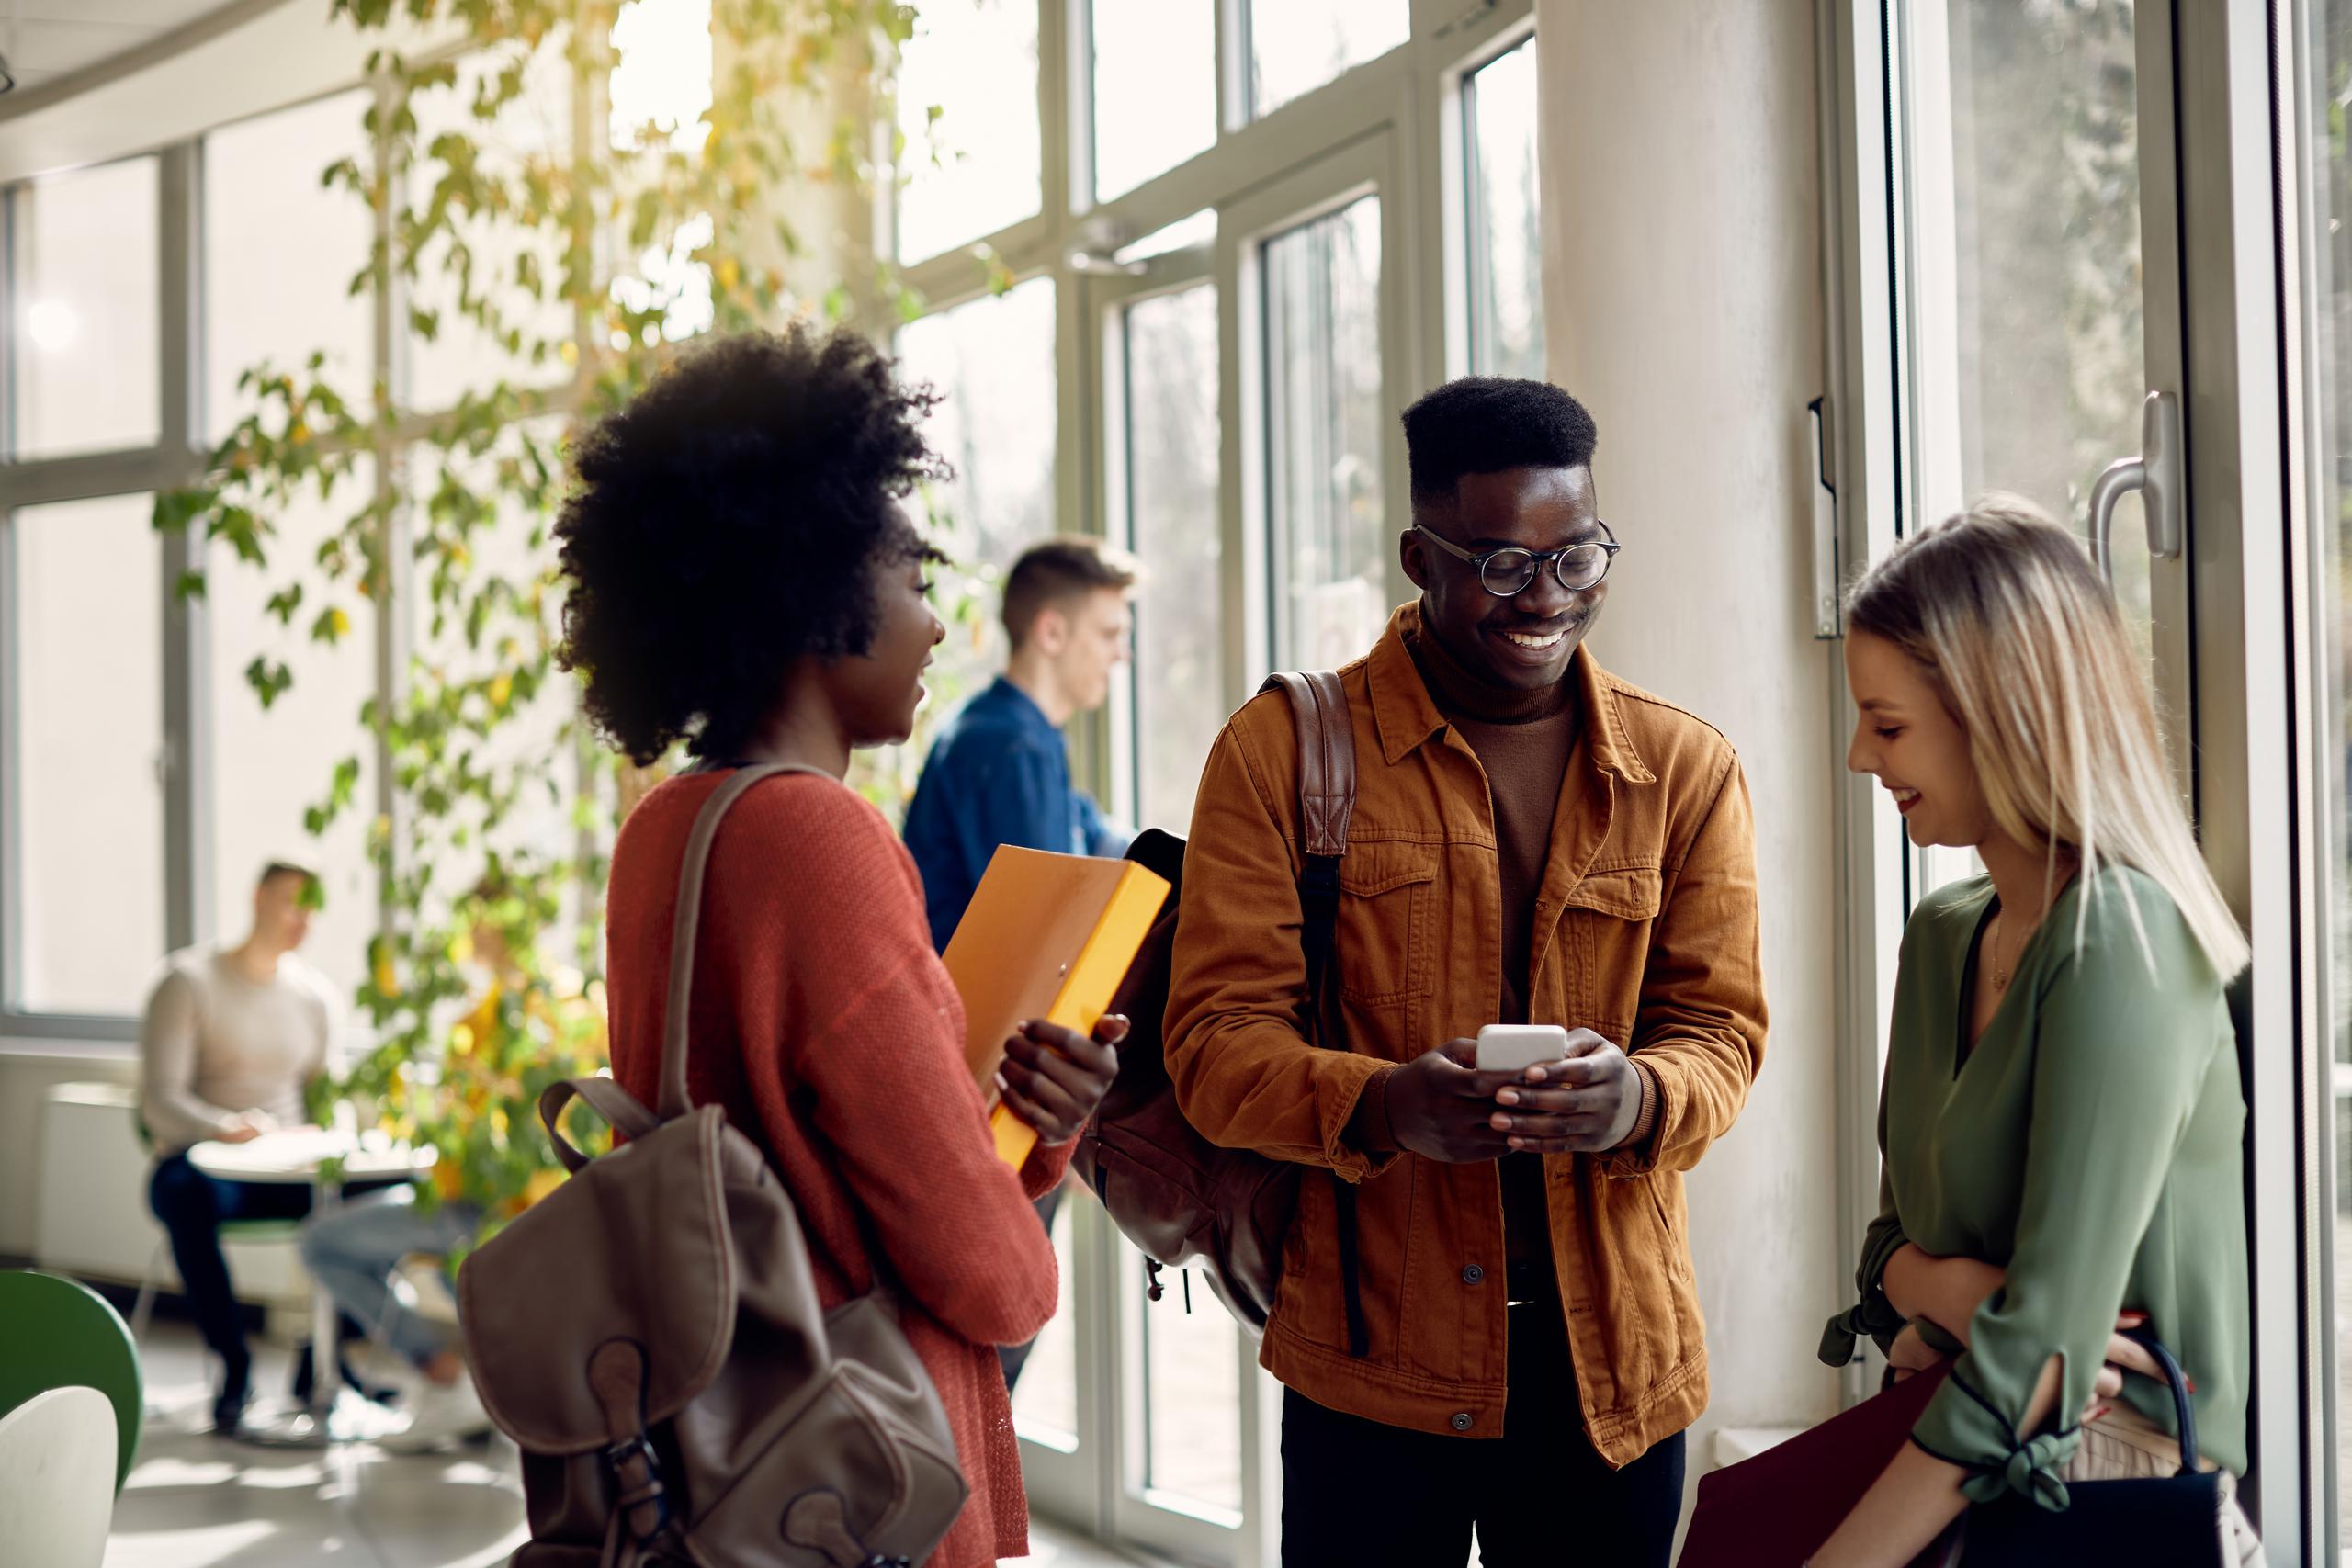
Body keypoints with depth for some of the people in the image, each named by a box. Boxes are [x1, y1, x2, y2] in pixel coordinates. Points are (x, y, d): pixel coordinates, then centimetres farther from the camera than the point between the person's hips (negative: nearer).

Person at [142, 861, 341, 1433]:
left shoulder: (315, 994, 13)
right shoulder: (189, 981, -3)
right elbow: (159, 1101, -12)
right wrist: (226, 1127, -32)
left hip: (286, 1170, 4)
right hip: (197, 1161, -4)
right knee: (189, 1196, -41)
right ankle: (234, 1367, -31)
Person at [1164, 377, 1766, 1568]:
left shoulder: (1685, 770, 7)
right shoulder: (1281, 752, -2)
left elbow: (1720, 1029, 2)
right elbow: (1216, 1038, -6)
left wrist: (1636, 1098, -22)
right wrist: (1385, 1104, -27)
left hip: (1614, 1364, 3)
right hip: (1368, 1353, -2)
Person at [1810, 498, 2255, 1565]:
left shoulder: (2118, 944, -17)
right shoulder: (1943, 935, 9)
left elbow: (2038, 1342, -20)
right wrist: (1940, 1286, -9)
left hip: (2091, 1479, -7)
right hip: (1956, 1428, 7)